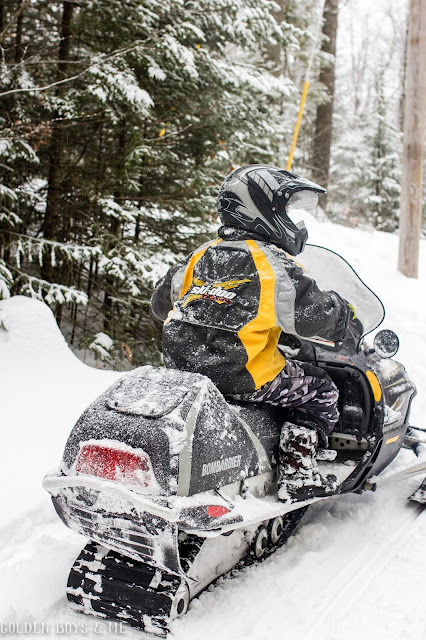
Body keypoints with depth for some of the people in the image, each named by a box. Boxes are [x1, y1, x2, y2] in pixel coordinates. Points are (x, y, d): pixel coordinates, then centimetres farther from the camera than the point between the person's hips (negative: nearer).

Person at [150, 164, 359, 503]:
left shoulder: (203, 255, 9)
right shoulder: (273, 264, -13)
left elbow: (161, 301, 18)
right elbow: (312, 316, -17)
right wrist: (340, 311, 4)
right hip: (239, 375, -7)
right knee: (320, 390, 10)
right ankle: (297, 473, 3)